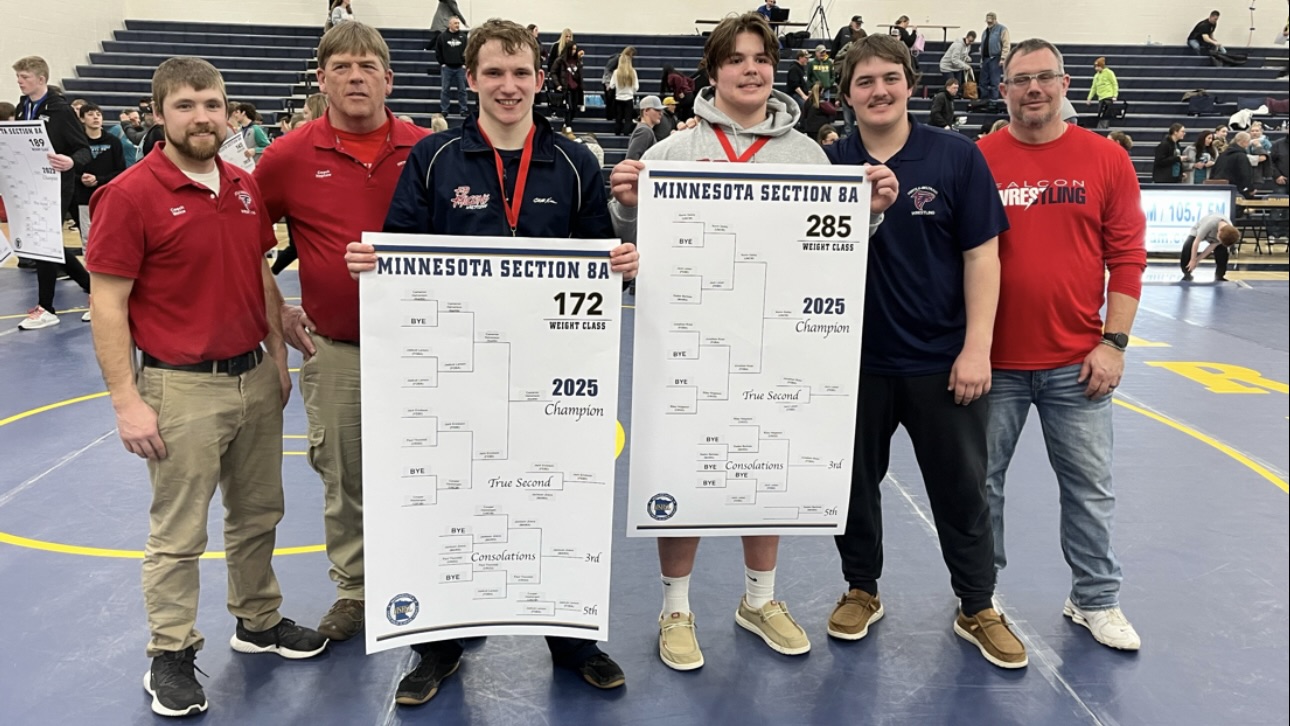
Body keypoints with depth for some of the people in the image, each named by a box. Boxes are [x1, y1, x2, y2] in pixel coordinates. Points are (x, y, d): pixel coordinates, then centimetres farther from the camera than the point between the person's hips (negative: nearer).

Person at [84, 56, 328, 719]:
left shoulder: (246, 188, 6)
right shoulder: (130, 195, -12)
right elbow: (108, 305, -12)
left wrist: (279, 358, 15)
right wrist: (127, 401, -16)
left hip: (255, 378, 6)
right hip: (182, 389, -6)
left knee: (258, 514, 18)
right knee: (178, 533, 6)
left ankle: (258, 621, 36)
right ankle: (171, 655, 23)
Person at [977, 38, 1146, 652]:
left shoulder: (1107, 160, 1)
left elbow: (1127, 257, 2)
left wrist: (1114, 342, -5)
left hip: (1077, 362, 1)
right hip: (994, 360, 0)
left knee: (1089, 487, 11)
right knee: (982, 480, 11)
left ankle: (1095, 599, 29)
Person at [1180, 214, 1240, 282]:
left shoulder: (1229, 231, -29)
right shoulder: (1210, 224, -45)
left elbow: (1213, 246, -20)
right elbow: (1196, 242, -34)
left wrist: (1197, 260, -19)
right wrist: (1193, 260, -27)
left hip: (1213, 236, 3)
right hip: (1198, 232, -3)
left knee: (1222, 252, -18)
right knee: (1187, 248, -28)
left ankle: (1219, 277, 1)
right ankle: (1187, 275, -12)